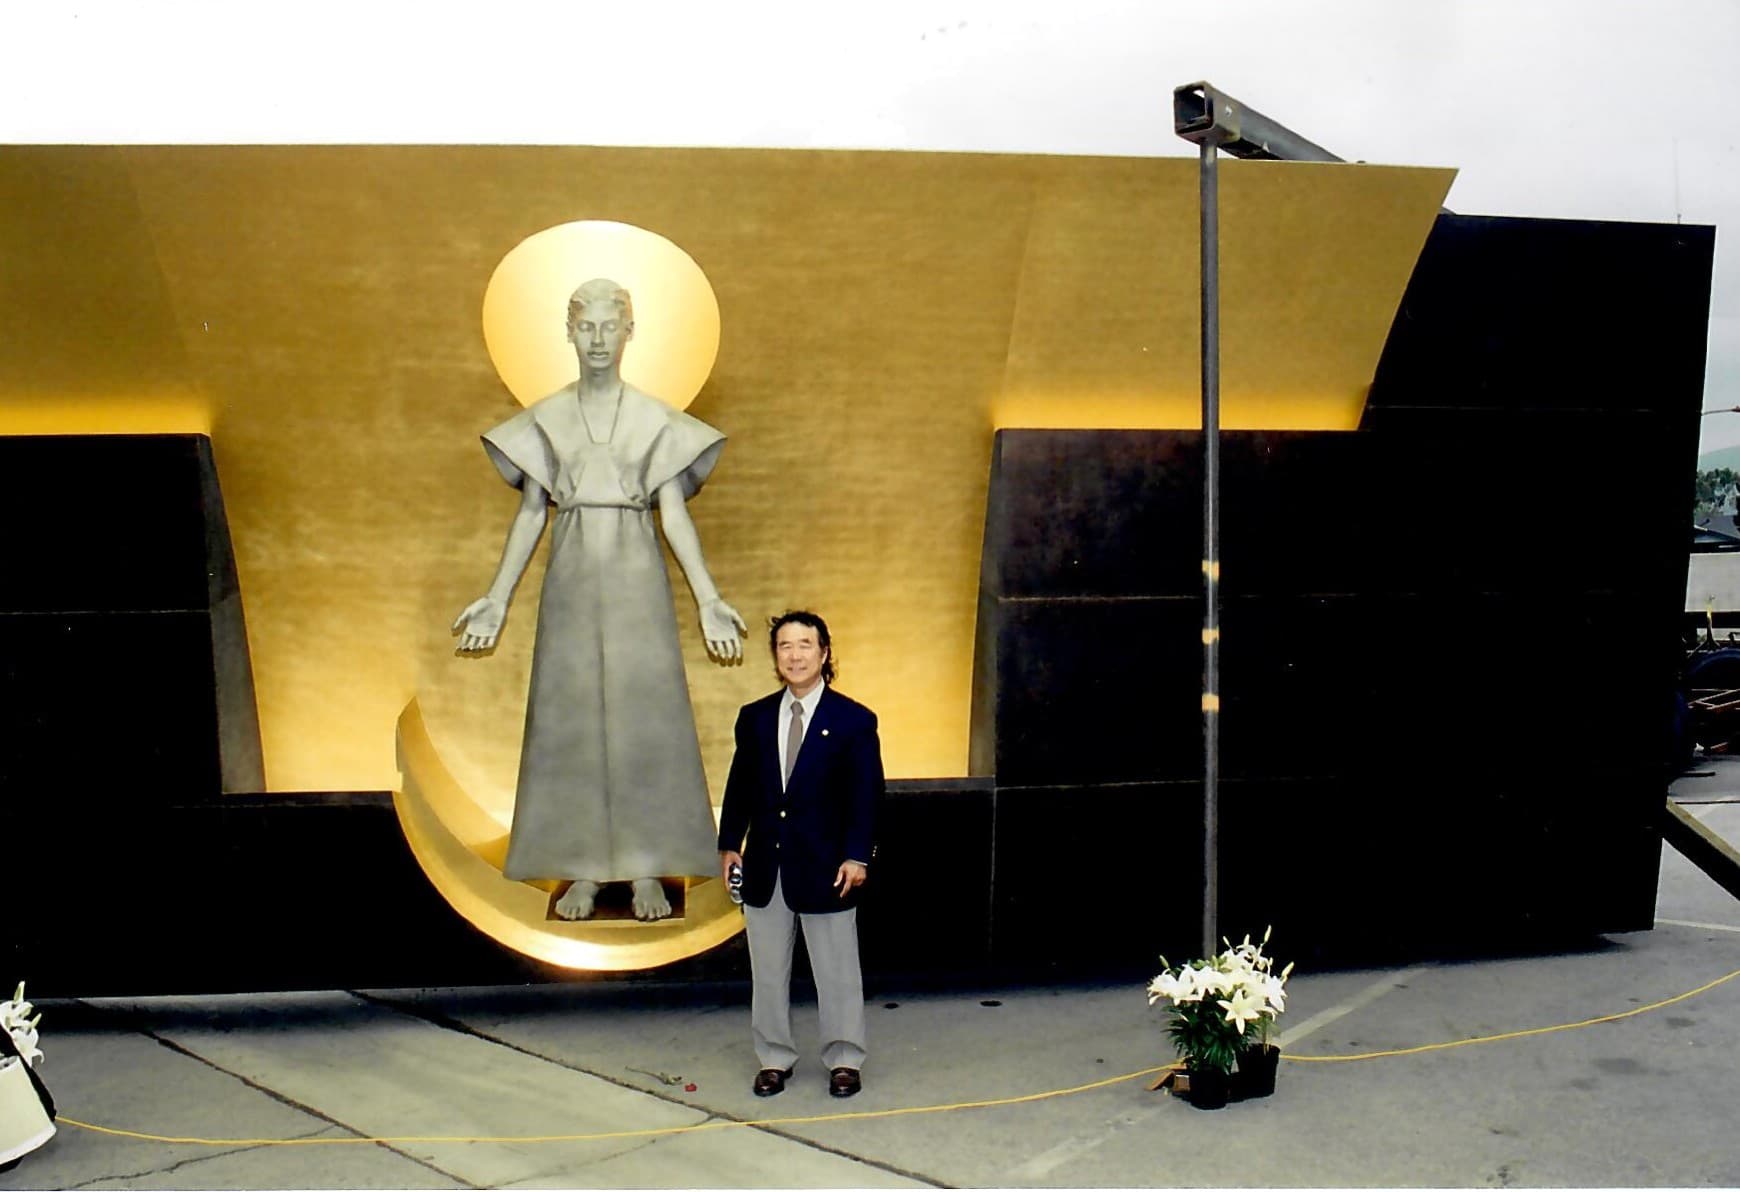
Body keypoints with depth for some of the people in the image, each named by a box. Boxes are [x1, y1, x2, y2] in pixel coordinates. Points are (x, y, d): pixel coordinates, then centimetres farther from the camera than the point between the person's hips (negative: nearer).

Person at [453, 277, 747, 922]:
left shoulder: (656, 419, 4)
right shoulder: (544, 419, 7)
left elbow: (674, 513, 1)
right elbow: (531, 512, 8)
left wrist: (708, 599, -6)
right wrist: (496, 598, 2)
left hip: (638, 578, -1)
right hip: (572, 579, 1)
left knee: (645, 716, -2)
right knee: (570, 719, 1)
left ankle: (647, 874, 5)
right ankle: (582, 874, 9)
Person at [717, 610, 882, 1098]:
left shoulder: (853, 720, -4)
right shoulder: (755, 718, 6)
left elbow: (866, 795, -6)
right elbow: (740, 786, 9)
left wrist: (856, 856, -12)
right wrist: (730, 843, 1)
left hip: (825, 865, -3)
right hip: (765, 866, 4)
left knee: (837, 970, 6)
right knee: (767, 972, 11)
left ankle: (843, 1060, 20)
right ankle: (774, 1058, 24)